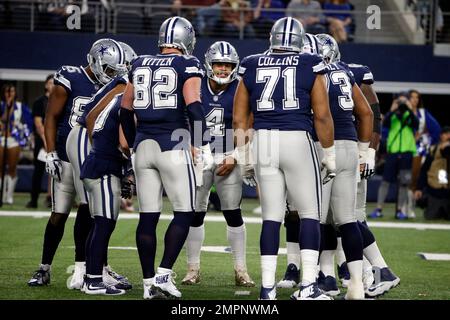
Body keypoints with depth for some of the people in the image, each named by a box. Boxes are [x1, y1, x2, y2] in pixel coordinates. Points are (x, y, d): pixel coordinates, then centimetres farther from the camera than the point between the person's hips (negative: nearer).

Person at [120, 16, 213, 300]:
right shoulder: (188, 65, -3)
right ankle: (163, 274, -8)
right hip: (174, 147, -5)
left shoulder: (140, 65, 14)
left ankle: (149, 282, 9)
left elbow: (126, 110, 16)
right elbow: (193, 105, -14)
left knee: (148, 217, 7)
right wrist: (203, 146, -11)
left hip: (144, 146, 5)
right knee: (184, 213, 3)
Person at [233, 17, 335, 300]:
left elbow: (239, 119, 12)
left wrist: (243, 157, 19)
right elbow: (322, 116, -1)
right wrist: (329, 154, 7)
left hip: (263, 141, 3)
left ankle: (268, 287, 5)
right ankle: (308, 285, -4)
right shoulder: (310, 67, 2)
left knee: (271, 216, 9)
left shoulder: (253, 67, 11)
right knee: (310, 214, 5)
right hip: (297, 140, -3)